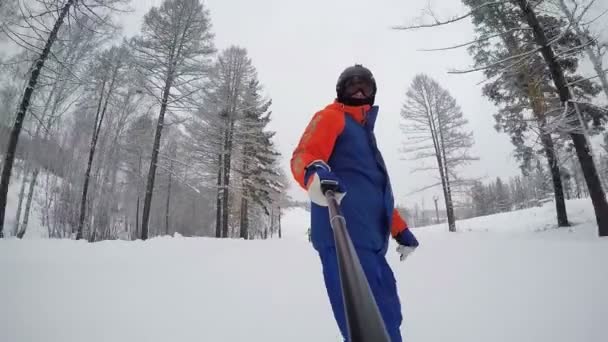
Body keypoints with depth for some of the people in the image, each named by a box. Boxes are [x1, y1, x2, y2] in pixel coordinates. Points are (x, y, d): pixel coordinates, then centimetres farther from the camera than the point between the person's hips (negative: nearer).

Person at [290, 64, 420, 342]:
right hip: (345, 237, -9)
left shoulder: (364, 131, 33)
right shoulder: (331, 117, 8)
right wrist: (314, 173, -35)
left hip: (370, 240, 9)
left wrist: (400, 230, 31)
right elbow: (303, 155, -11)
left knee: (386, 318, 12)